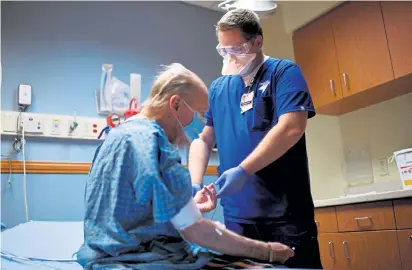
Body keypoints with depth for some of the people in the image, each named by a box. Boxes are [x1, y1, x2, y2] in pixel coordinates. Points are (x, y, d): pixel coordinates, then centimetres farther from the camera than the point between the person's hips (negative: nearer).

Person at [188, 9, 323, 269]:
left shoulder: (284, 72, -2)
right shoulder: (218, 87, 12)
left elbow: (292, 128, -16)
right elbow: (203, 140, 12)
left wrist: (242, 171, -21)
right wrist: (195, 183, -5)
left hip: (285, 212, -4)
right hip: (237, 215, 5)